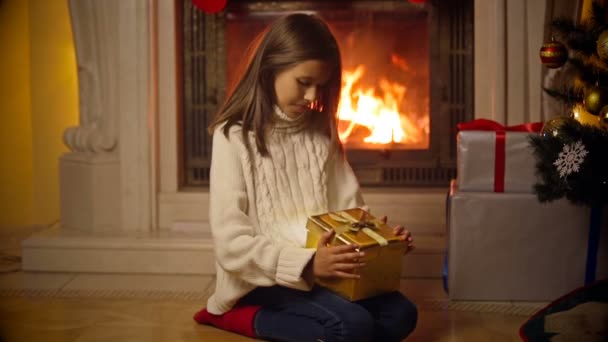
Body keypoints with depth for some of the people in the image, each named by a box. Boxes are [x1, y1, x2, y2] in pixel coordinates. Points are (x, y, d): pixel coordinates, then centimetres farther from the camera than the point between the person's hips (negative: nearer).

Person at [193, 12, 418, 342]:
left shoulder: (322, 134, 13)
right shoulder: (235, 137, -7)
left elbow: (348, 208, 13)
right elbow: (231, 243, -14)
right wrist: (306, 264, -26)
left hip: (322, 271, 7)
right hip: (265, 277, -7)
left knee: (400, 315, -18)